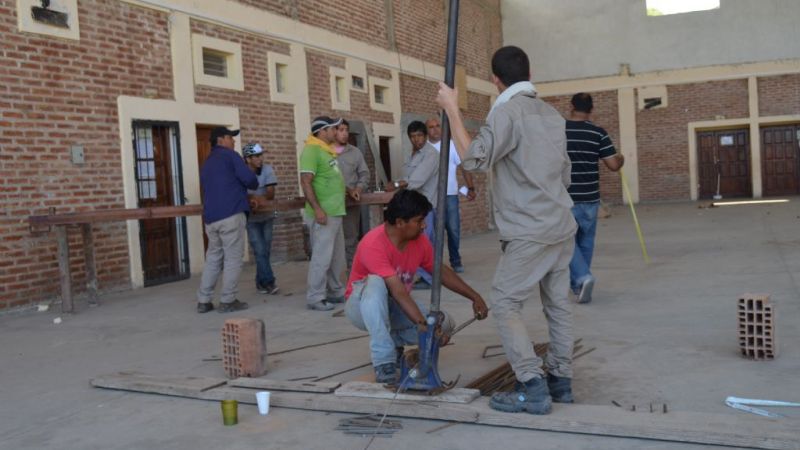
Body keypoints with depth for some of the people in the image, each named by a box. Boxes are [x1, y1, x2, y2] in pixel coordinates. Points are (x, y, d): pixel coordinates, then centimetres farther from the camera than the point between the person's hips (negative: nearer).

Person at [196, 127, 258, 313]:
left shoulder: (206, 165, 25)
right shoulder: (229, 155, 1)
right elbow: (249, 178, -10)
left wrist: (239, 191, 33)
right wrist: (254, 185, 13)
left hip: (211, 217, 8)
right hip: (230, 214, -7)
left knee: (213, 259, 12)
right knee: (233, 258, -2)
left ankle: (203, 301, 11)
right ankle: (228, 301, -2)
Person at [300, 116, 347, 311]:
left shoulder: (325, 150, 16)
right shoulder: (311, 150, -13)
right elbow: (305, 182, -20)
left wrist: (348, 190, 19)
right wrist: (317, 209, -24)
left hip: (335, 212, 10)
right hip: (323, 214, -10)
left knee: (337, 257, 15)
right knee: (322, 257, -6)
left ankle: (335, 291, 26)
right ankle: (315, 298, 2)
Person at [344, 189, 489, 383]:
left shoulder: (419, 241, -9)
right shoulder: (373, 244, -31)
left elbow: (441, 272, 6)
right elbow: (398, 290, -39)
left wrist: (474, 296, 3)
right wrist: (423, 324, -46)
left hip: (393, 309, 6)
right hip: (362, 306, -6)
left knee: (444, 323, -15)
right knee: (375, 283, -40)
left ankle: (393, 341, 7)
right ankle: (383, 362, -37)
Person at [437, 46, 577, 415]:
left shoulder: (507, 111, -12)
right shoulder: (552, 114, 14)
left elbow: (474, 158, -21)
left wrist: (452, 110, -14)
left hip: (529, 231, -8)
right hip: (561, 226, 9)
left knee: (505, 304, -4)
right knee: (558, 304, 12)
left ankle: (533, 388, -8)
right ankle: (561, 380, 19)